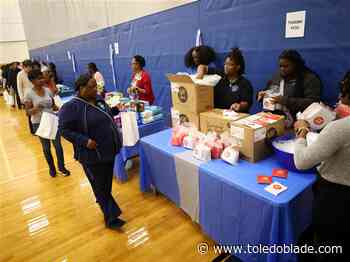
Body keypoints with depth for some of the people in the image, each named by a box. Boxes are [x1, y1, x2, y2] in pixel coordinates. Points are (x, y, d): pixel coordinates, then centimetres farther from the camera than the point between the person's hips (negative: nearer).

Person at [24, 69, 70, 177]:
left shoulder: (48, 90, 0)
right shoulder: (29, 94, -11)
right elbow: (28, 112, -8)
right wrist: (36, 108, -28)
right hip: (39, 123, -3)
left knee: (58, 145, 4)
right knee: (46, 147, 10)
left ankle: (61, 167, 22)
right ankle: (52, 167, 30)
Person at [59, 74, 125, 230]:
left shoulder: (98, 99, 4)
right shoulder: (71, 107, -17)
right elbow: (64, 130, -15)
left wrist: (116, 110, 1)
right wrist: (85, 141, -25)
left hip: (109, 150, 7)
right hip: (92, 155, -7)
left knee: (107, 183, 22)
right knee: (100, 186, 6)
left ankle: (103, 202, 47)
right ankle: (110, 217, 17)